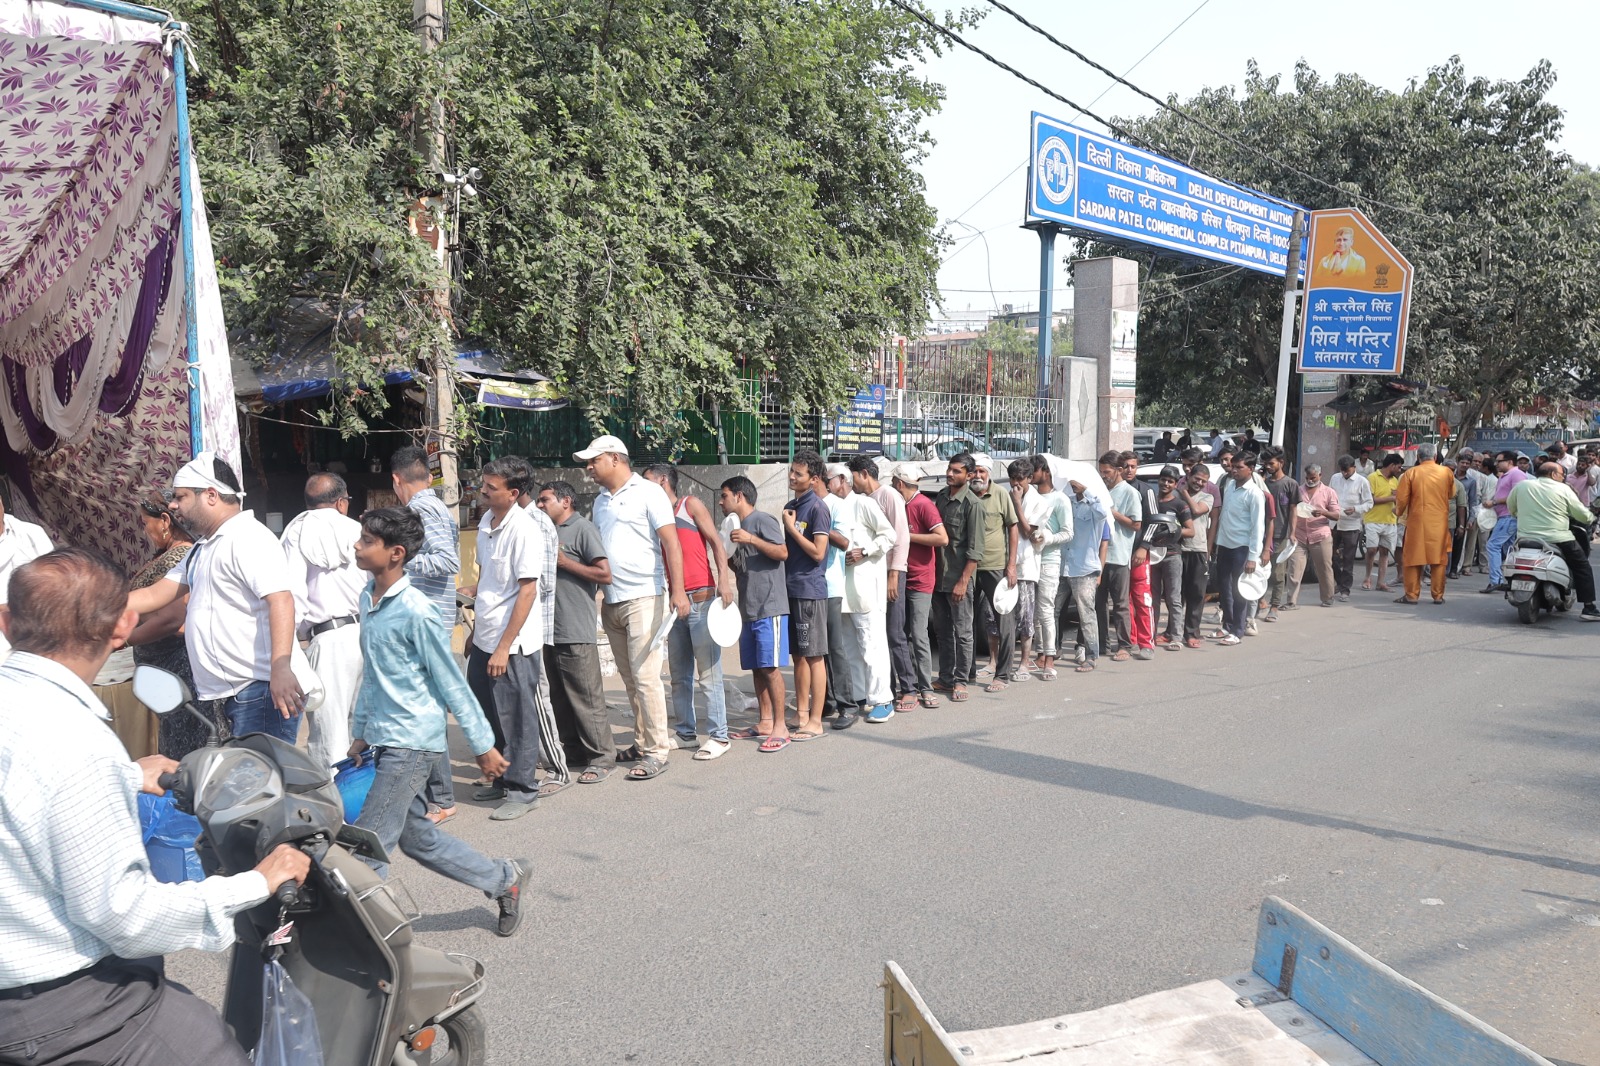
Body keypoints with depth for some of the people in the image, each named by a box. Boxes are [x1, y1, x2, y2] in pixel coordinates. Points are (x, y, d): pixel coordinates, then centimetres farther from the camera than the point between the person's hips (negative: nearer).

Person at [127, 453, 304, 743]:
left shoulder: (248, 537, -11)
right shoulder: (203, 548, 22)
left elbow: (280, 599, -23)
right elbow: (153, 596, 23)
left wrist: (280, 667, -34)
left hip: (261, 690, -10)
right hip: (229, 694, 10)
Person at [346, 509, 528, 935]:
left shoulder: (415, 611, -18)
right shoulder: (367, 600, 6)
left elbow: (452, 683, -14)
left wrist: (483, 745, -9)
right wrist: (360, 731, 20)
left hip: (411, 742, -9)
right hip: (385, 739, 9)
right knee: (416, 836, 16)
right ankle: (504, 879, 31)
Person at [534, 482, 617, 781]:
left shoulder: (582, 528, -7)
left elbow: (604, 574, -15)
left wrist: (562, 561, -13)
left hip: (576, 632, -9)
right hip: (551, 630, 9)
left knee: (587, 699, -4)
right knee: (560, 699, 13)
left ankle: (601, 759, 2)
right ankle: (573, 753, 23)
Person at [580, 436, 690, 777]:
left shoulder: (648, 493, -4)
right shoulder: (600, 502, 17)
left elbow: (671, 543, -11)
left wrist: (678, 591, -19)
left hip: (644, 598, -7)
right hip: (611, 602, 7)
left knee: (645, 676, -8)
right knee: (629, 678, 12)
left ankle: (657, 752, -3)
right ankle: (642, 741, 22)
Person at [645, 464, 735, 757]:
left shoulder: (690, 505, 1)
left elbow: (716, 541, -6)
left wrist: (724, 579, -17)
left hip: (702, 599, -7)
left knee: (708, 673, -6)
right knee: (679, 675, 10)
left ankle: (718, 736, -2)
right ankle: (686, 733, 19)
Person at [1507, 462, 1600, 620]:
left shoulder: (1521, 486, 4)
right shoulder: (1563, 489, -3)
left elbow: (1510, 507, 17)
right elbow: (1582, 515, -1)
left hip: (1526, 538, 3)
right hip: (1559, 539, -3)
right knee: (1582, 567, 12)